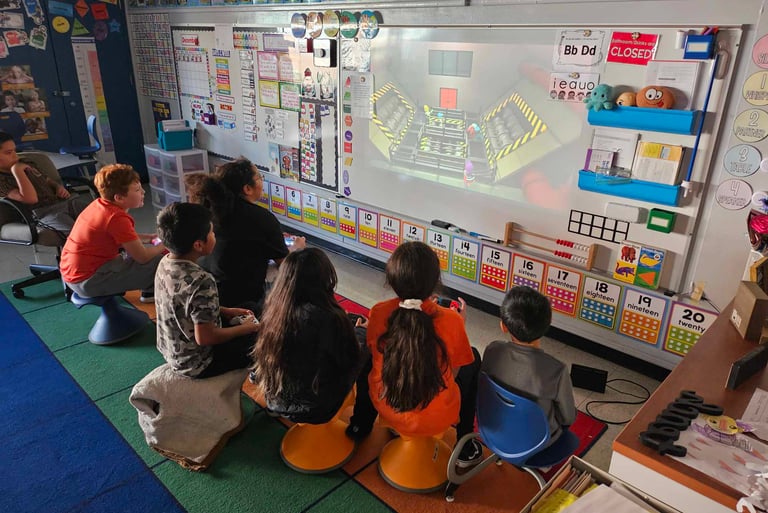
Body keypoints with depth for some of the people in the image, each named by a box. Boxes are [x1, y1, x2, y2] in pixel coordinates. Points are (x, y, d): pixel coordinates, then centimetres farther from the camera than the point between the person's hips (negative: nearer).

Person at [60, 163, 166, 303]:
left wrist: (148, 237, 13)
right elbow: (143, 257, -20)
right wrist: (163, 246, -2)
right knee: (160, 260, -13)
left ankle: (149, 292, 27)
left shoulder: (98, 204, 5)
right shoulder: (117, 218, -23)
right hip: (89, 282, -10)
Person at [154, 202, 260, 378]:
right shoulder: (201, 282, -34)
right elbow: (204, 337, -30)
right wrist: (244, 329, -15)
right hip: (196, 364, -8)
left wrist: (226, 311, 6)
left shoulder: (165, 263, -8)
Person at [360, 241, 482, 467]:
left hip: (386, 409, 3)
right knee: (473, 357, 21)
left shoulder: (378, 313, -16)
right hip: (435, 419, -2)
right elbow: (453, 373, -7)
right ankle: (465, 447, 32)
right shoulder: (450, 320, -22)